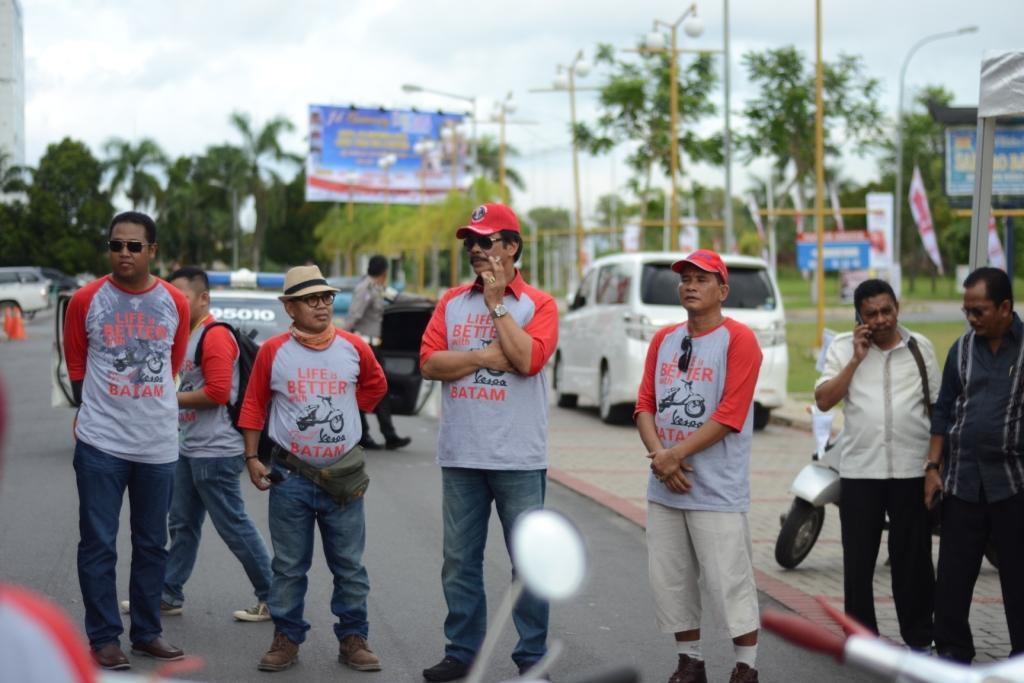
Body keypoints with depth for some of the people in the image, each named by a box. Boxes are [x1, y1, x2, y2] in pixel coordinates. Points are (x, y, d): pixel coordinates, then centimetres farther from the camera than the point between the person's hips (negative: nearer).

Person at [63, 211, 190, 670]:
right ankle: (103, 638, 8)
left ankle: (146, 632, 23)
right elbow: (75, 365, 6)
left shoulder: (175, 304, 2)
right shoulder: (86, 300, -4)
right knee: (98, 546, 0)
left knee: (152, 545, 12)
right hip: (100, 443, -3)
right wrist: (97, 410, 10)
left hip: (159, 444, 3)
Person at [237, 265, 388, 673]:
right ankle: (286, 639, 16)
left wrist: (347, 410, 9)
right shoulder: (273, 351, -3)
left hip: (344, 476, 1)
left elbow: (376, 386, 20)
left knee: (350, 566, 6)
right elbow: (254, 405, 4)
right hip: (291, 478, -1)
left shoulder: (353, 347, 1)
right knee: (289, 567, 6)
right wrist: (251, 457, 0)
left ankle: (353, 640, 14)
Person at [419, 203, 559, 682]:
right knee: (459, 560, 9)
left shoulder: (538, 305, -1)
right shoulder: (452, 302, 10)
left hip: (518, 458, -3)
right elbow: (430, 363, -1)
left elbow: (528, 359, -18)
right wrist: (483, 358, -13)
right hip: (460, 454, 4)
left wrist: (496, 301, -10)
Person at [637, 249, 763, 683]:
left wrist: (675, 454, -15)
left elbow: (730, 415, -14)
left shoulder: (738, 339, -6)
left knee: (730, 582, -5)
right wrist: (659, 456, -9)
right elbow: (645, 405, 9)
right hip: (664, 487, 6)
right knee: (669, 580, 10)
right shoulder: (663, 340, 12)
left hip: (717, 489, -6)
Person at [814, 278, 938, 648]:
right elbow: (823, 400, -7)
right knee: (859, 560, 5)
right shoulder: (843, 348, 3)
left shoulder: (919, 347, 5)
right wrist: (856, 359, -11)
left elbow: (937, 406, 10)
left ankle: (919, 638, 17)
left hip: (912, 469, 0)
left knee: (913, 559, 6)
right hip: (860, 470, 0)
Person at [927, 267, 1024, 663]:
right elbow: (944, 410, 13)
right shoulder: (962, 349, 8)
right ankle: (953, 651, 16)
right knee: (953, 574, 5)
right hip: (962, 480, 3)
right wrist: (932, 466, 7)